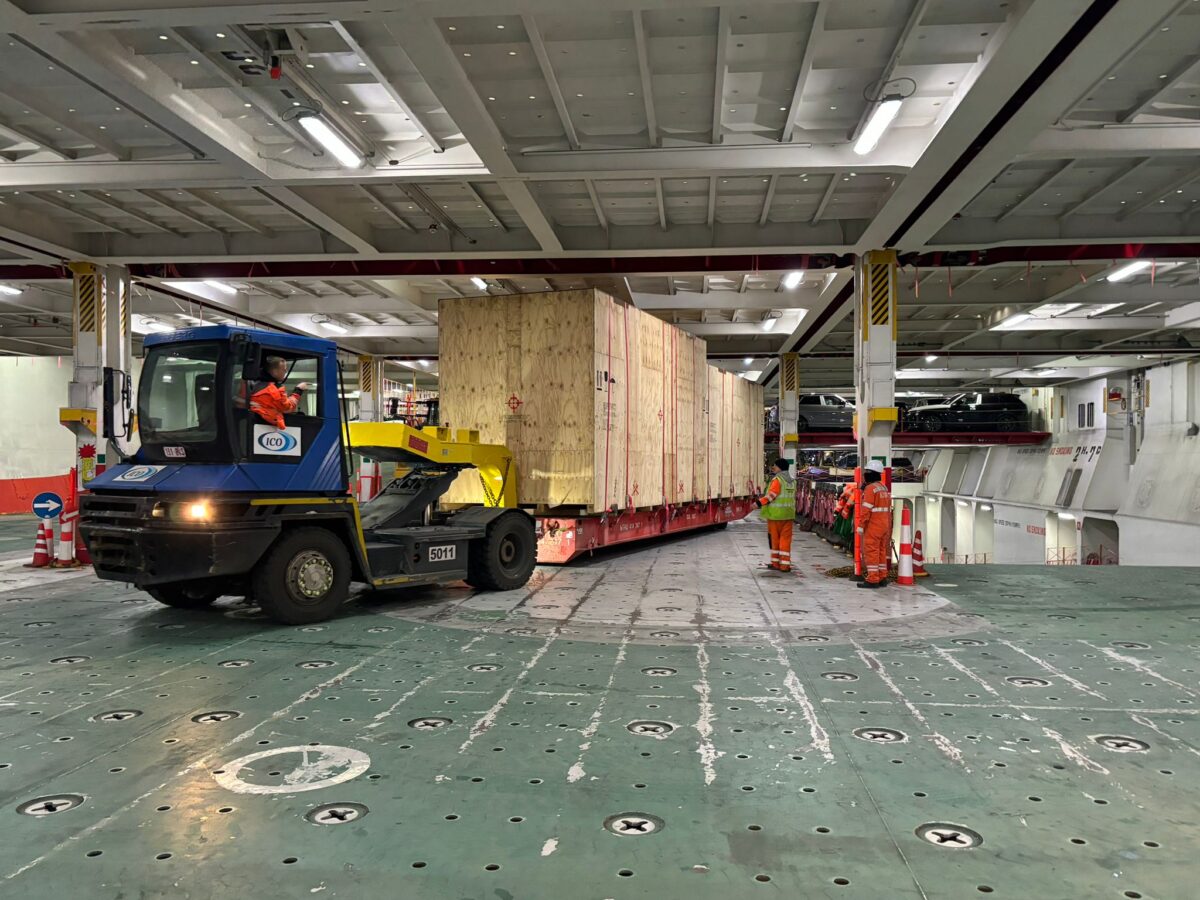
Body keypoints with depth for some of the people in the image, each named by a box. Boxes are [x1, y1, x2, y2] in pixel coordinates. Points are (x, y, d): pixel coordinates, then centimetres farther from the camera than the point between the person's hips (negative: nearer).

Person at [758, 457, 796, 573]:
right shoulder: (792, 480, 11)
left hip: (775, 514, -6)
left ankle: (775, 562, 13)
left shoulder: (777, 479, -12)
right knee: (785, 539, 5)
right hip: (788, 514, 6)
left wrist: (760, 502, -20)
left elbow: (771, 495, -20)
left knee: (774, 538, 7)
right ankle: (785, 564, 3)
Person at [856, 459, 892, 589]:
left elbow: (866, 510, -19)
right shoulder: (884, 488, 13)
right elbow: (888, 509, 16)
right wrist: (887, 526, 20)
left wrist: (860, 526, -15)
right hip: (884, 524, 9)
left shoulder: (870, 488, -15)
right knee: (881, 552, 12)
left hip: (872, 525, -9)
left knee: (871, 552, -5)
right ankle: (882, 579, 15)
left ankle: (872, 580, -6)